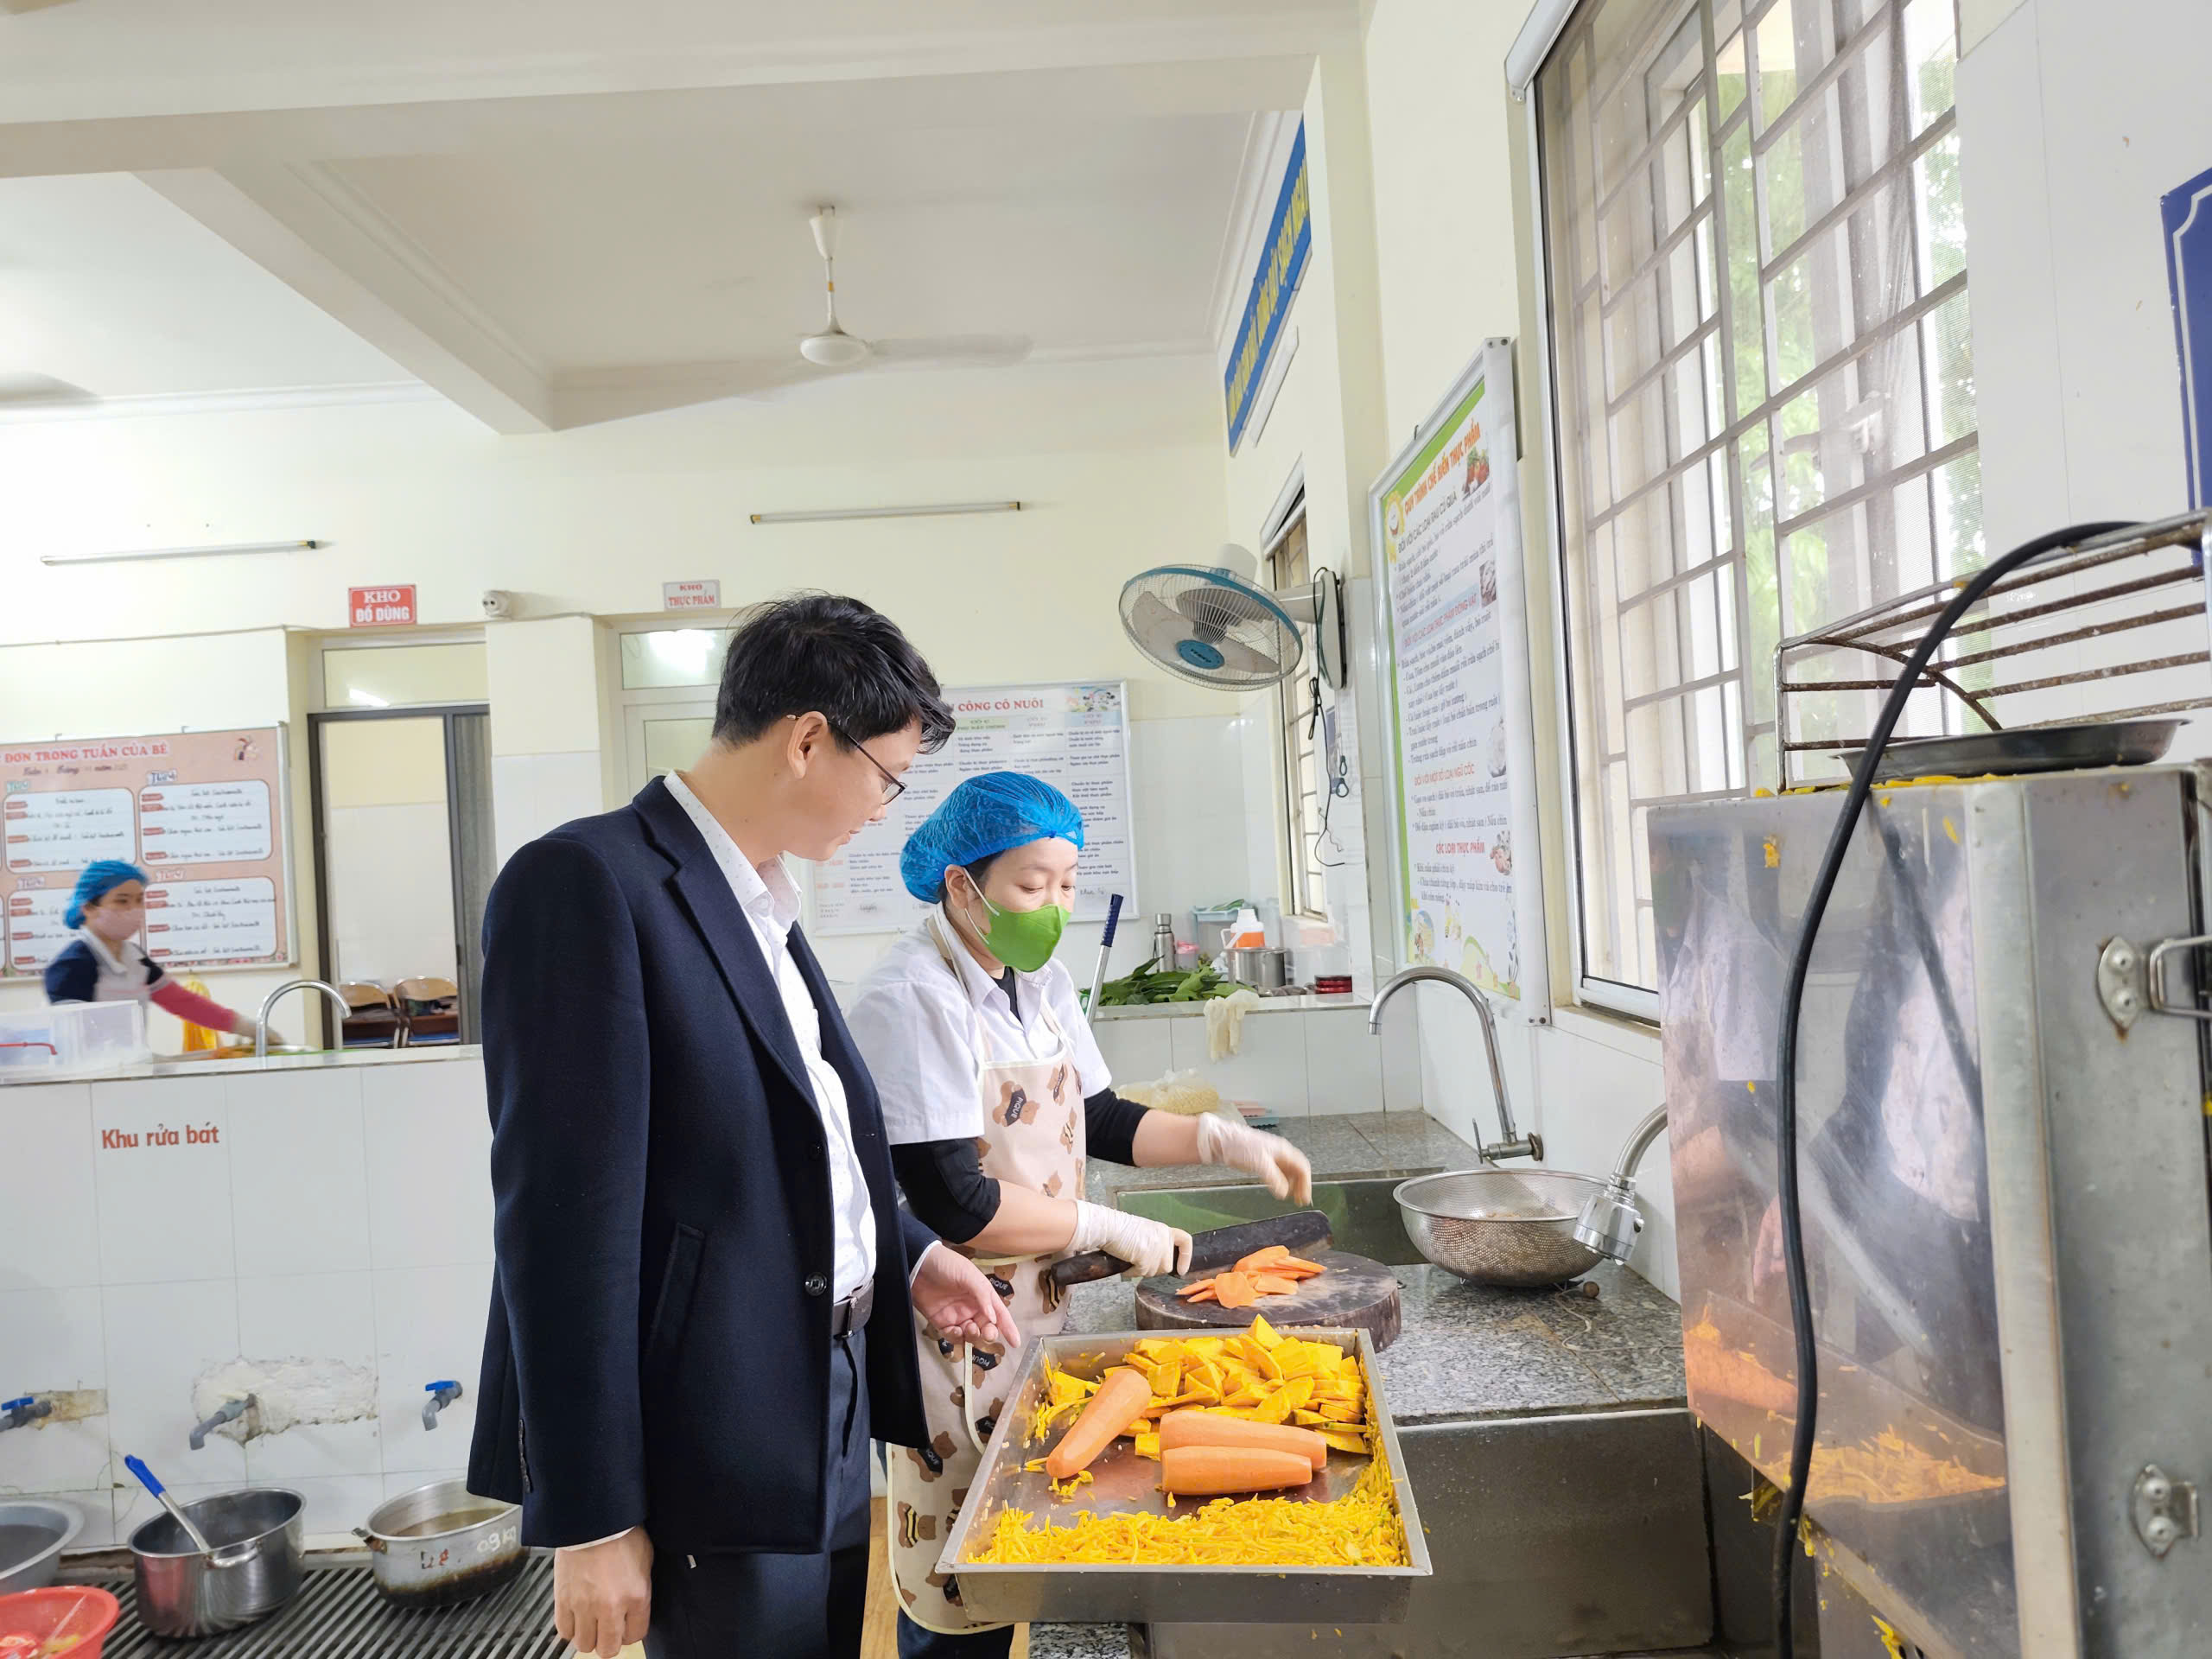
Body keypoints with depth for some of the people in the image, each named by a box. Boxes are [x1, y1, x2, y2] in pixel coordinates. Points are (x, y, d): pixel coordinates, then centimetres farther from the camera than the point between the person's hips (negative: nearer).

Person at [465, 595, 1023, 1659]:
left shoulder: (764, 904, 10)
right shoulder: (588, 884, -17)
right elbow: (567, 1221, -20)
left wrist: (907, 1260, 7)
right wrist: (592, 1523, -18)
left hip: (825, 1428, 9)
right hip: (720, 1458, -8)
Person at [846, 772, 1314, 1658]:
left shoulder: (1040, 981, 6)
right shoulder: (910, 1000, -21)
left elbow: (1098, 1119, 15)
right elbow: (951, 1203, -25)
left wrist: (1224, 1140, 1)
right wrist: (1114, 1230, -19)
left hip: (1035, 1303, 8)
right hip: (949, 1325, -8)